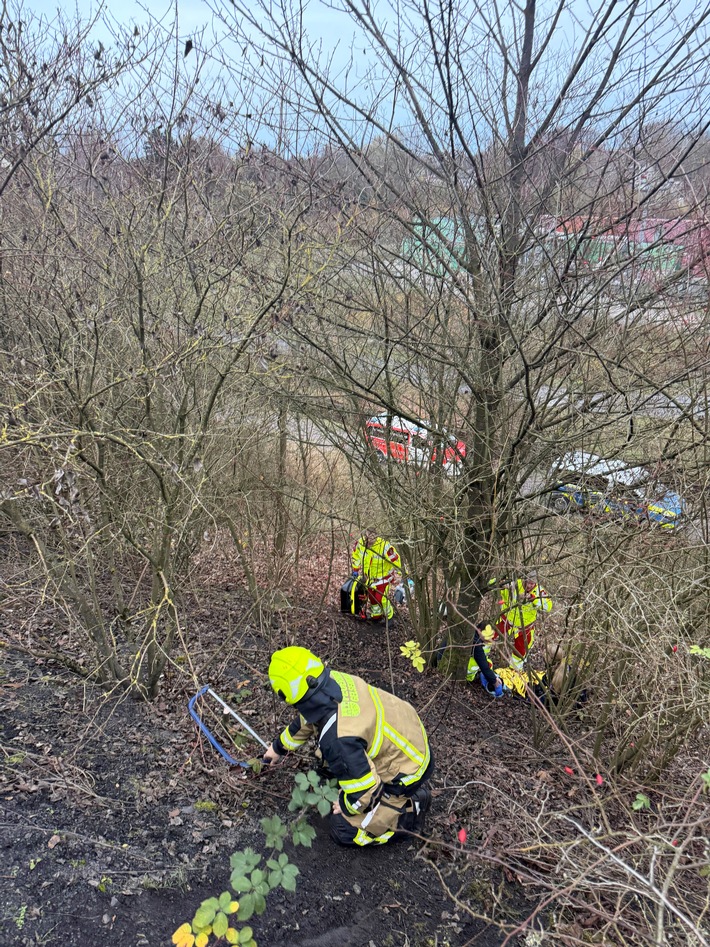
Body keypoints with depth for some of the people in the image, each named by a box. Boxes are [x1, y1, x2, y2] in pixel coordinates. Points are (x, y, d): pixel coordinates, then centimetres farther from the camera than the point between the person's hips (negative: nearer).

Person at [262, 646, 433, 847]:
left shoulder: (337, 739, -38)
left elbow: (364, 793, -27)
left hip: (406, 771, -8)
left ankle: (411, 810, 6)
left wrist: (347, 807, -4)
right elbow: (306, 719, 9)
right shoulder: (334, 680, -14)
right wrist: (280, 747, 24)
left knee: (344, 829, 2)